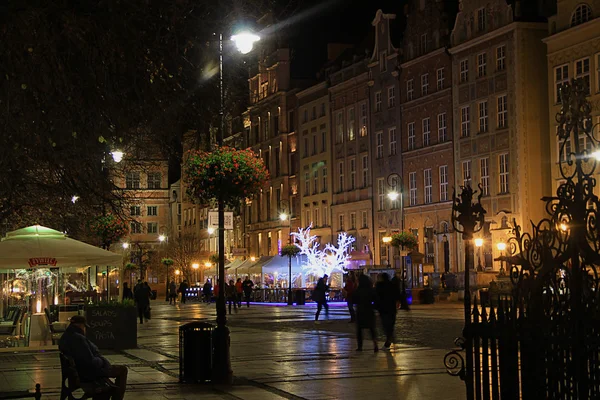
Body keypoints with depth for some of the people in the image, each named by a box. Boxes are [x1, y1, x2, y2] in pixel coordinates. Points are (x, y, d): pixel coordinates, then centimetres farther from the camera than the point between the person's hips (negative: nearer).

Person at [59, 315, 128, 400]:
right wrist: (101, 361, -10)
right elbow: (90, 362, -31)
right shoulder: (79, 339, -29)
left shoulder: (64, 338, 2)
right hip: (90, 373, -10)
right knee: (122, 370, 4)